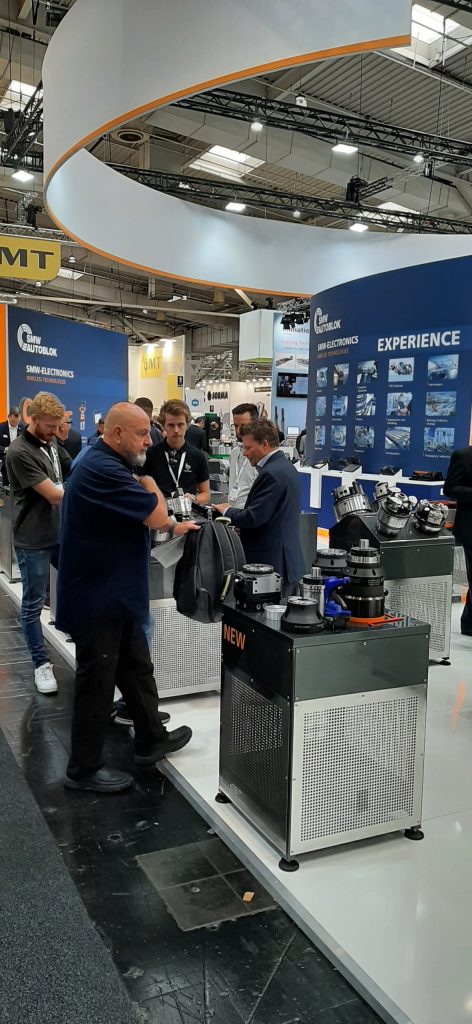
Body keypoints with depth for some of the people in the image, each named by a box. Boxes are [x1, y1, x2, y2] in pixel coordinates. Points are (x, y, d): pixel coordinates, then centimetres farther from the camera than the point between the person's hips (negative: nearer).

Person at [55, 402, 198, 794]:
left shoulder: (109, 465, 12)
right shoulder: (102, 470, -24)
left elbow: (142, 517, 23)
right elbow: (157, 515, -22)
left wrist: (174, 527, 15)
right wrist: (148, 482, -4)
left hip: (114, 595, 10)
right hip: (97, 599, -10)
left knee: (137, 669, 20)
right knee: (98, 683, 4)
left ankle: (151, 740, 37)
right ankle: (84, 770, 20)